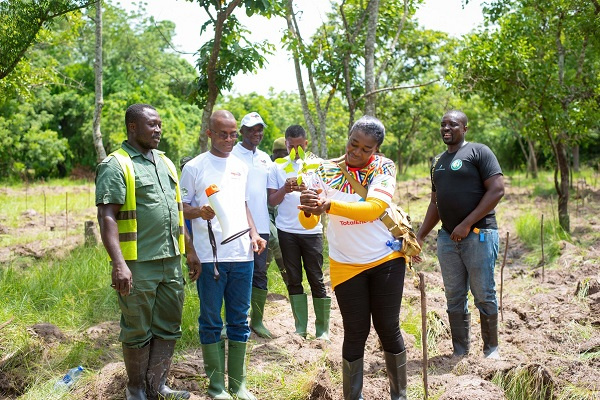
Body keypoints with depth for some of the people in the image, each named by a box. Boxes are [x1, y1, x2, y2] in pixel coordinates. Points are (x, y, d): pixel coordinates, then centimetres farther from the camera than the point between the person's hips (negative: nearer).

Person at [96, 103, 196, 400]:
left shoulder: (165, 163, 15)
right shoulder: (116, 166, -9)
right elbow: (107, 217, -17)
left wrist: (190, 250, 18)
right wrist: (119, 264, -25)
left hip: (171, 262, 7)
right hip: (138, 265, -7)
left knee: (168, 328, 12)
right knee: (138, 331, 6)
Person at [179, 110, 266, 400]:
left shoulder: (241, 167, 14)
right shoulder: (194, 167, -1)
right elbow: (181, 207, 0)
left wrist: (254, 234, 8)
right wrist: (199, 212, -21)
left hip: (242, 254, 5)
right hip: (210, 256, -4)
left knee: (239, 321, 9)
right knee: (211, 321, 3)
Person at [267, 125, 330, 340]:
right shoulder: (277, 167, 5)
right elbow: (272, 200, 2)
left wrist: (306, 189, -22)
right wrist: (285, 189, -18)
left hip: (312, 230, -1)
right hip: (287, 231, 1)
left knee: (316, 279, 0)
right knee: (293, 280, 5)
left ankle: (323, 328, 7)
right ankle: (300, 328, 12)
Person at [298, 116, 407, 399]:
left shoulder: (384, 167, -8)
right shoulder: (326, 171, -2)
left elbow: (375, 207, -25)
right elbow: (309, 222, -7)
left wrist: (328, 205, -34)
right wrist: (308, 209, -31)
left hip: (387, 261, -1)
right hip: (346, 266, 1)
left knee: (388, 328, 7)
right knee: (355, 333, 6)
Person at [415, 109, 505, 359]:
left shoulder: (478, 152, -4)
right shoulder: (438, 162, 17)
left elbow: (497, 190, -12)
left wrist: (466, 224, -16)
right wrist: (420, 237, 14)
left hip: (478, 235, -6)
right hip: (447, 237, 6)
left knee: (484, 295, 0)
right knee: (454, 297, 8)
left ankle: (491, 348, 14)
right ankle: (460, 352, 15)